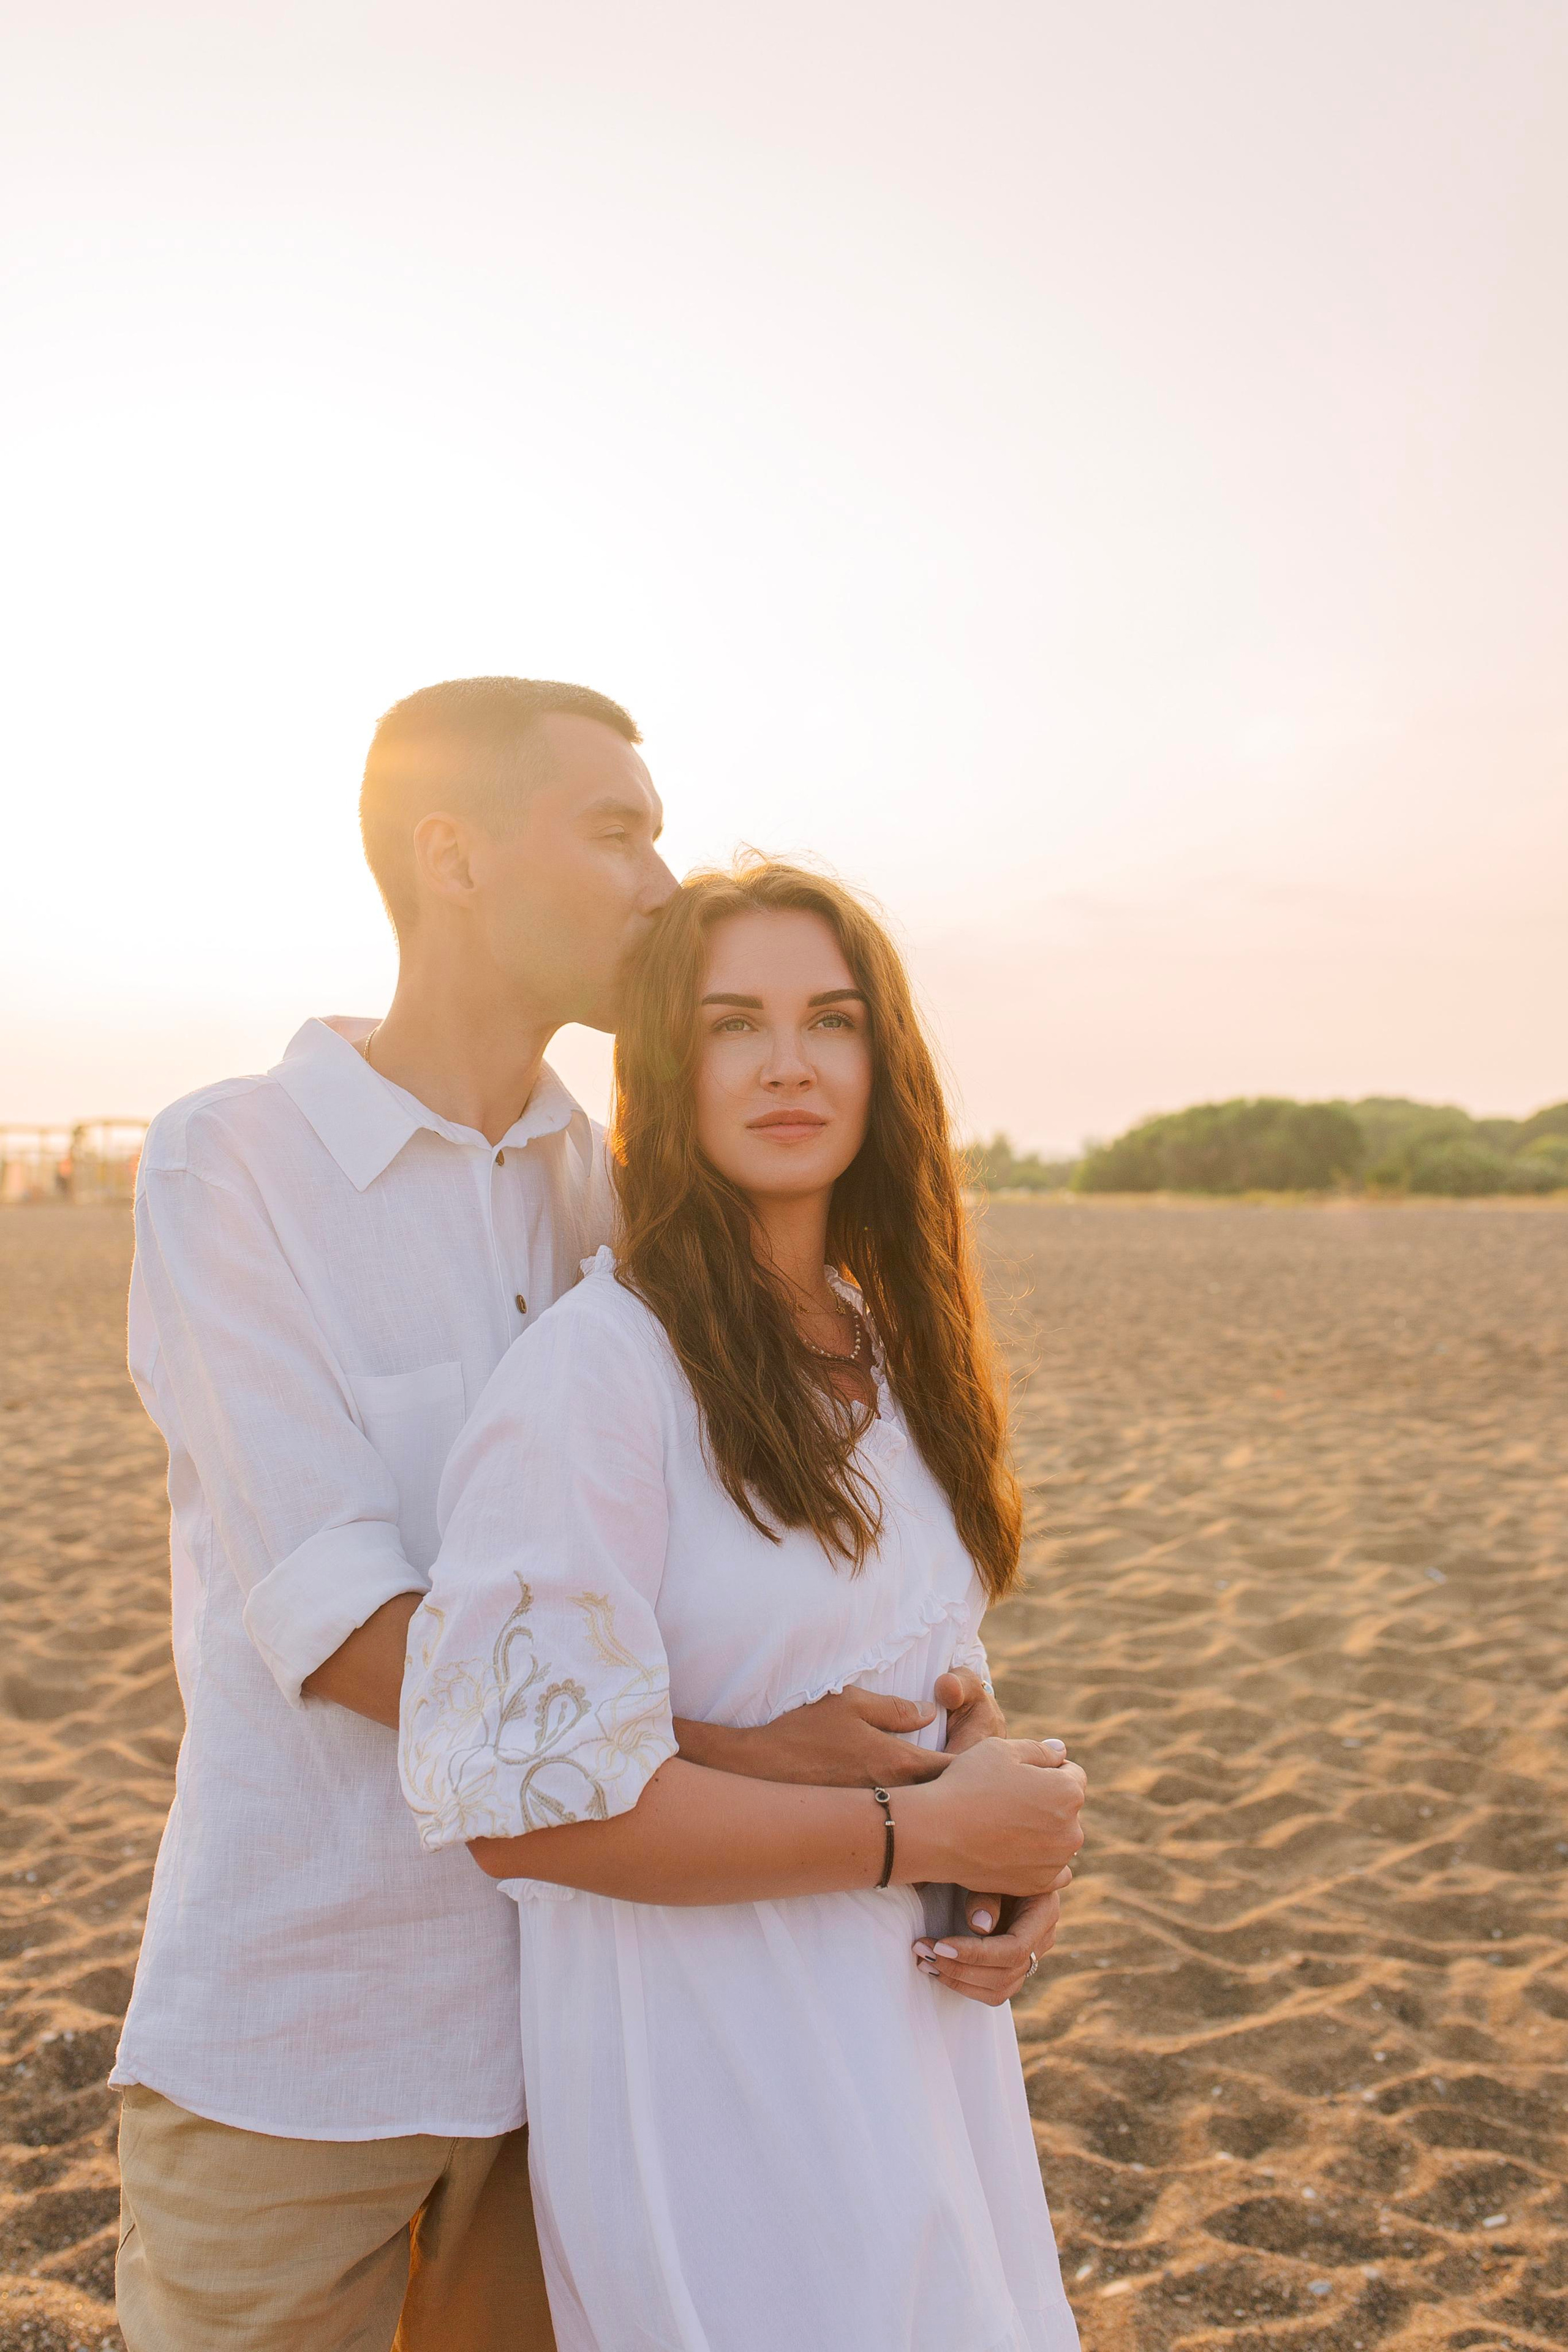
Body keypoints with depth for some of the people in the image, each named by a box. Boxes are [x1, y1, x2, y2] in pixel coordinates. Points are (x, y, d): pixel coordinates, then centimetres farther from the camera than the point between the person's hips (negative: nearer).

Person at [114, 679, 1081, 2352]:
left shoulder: (619, 1189, 4)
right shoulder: (229, 1165, -11)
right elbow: (336, 1624, -18)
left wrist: (964, 1774, -15)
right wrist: (721, 1748, -23)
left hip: (569, 2003, 5)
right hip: (305, 2024, -4)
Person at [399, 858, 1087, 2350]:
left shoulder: (880, 1348, 6)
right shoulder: (598, 1364, -20)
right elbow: (525, 1805, -23)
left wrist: (999, 1857, -2)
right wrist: (919, 1834, -18)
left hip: (910, 2023, 8)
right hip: (705, 2059, -7)